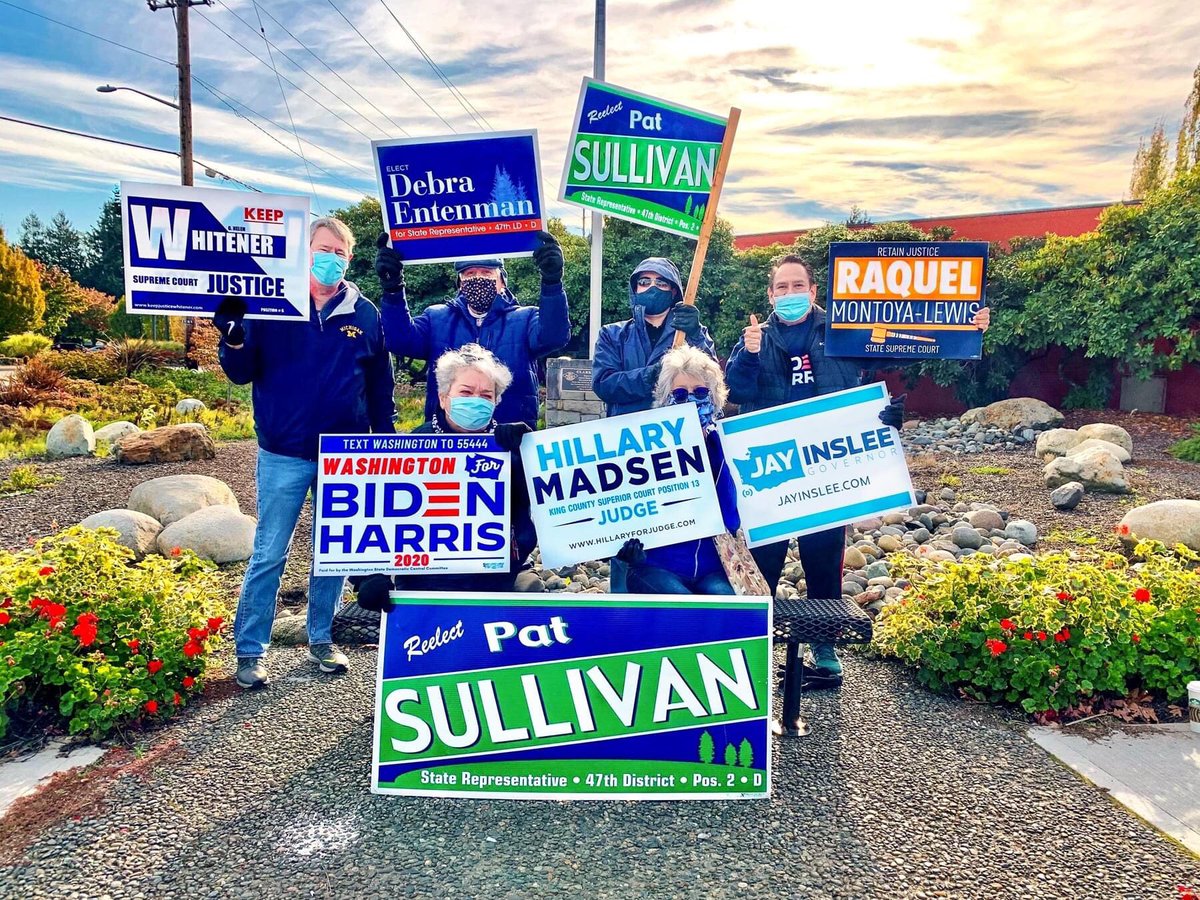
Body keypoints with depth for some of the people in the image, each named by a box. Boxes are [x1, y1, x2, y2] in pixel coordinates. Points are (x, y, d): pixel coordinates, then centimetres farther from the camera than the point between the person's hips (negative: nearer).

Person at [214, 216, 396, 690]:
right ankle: (250, 650, 16)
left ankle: (321, 638, 29)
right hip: (284, 455, -2)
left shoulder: (365, 314, 3)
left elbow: (380, 385, 8)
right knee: (268, 555, 3)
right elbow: (241, 372, -2)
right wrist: (234, 337, -22)